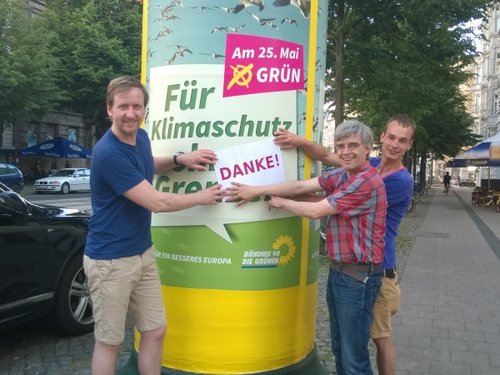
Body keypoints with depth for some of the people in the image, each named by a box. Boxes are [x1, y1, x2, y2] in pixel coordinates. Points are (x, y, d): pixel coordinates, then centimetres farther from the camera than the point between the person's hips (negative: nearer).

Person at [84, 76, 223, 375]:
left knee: (155, 331, 14)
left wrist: (180, 160, 8)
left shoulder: (141, 137, 2)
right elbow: (157, 202, -23)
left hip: (144, 253, 8)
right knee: (109, 341, 7)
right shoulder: (109, 153, -24)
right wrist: (202, 197, -8)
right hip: (111, 260, -8)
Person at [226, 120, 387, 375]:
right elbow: (301, 186, 3)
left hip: (358, 275, -9)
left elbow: (315, 211, -18)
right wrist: (257, 190, -5)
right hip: (338, 270, 9)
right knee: (339, 348, 20)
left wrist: (280, 202, -3)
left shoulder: (367, 181, -19)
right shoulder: (339, 176, 10)